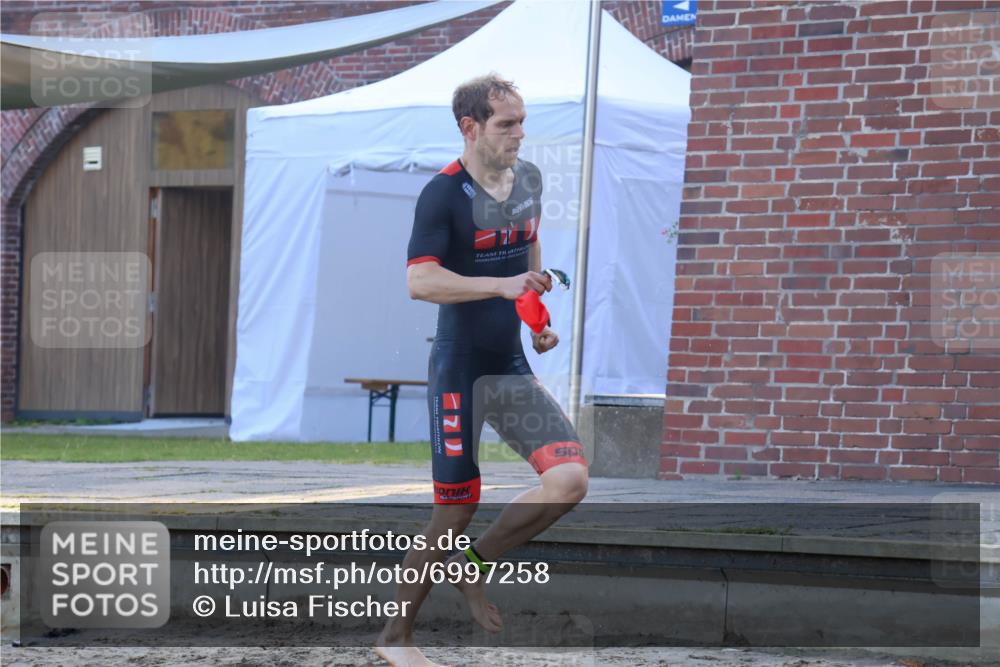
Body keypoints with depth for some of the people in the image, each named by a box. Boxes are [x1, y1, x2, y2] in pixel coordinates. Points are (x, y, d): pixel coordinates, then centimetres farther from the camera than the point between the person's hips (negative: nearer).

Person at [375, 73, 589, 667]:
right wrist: (503, 285, -34)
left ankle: (475, 566, 10)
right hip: (460, 369, -6)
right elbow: (419, 281, -27)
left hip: (512, 365, 6)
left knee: (570, 480, -10)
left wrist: (539, 320, 15)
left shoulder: (529, 179, 7)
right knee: (456, 510, -3)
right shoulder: (444, 194, -15)